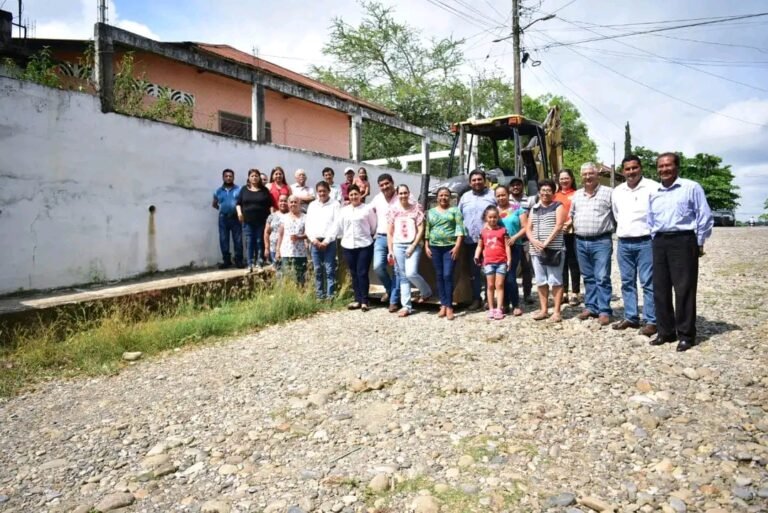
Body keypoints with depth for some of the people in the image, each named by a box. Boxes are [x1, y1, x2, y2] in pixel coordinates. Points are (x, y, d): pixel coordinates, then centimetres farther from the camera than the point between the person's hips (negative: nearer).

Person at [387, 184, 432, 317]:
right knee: (402, 276, 4)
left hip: (413, 245, -3)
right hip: (398, 246, 3)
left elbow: (421, 229, -4)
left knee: (411, 273, -15)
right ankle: (407, 306, 11)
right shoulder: (393, 209, 5)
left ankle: (426, 292, 14)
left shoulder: (416, 207, -1)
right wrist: (390, 250, 1)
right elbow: (389, 232, 7)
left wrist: (412, 246, -10)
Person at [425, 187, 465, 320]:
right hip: (435, 247, 4)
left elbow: (459, 229, -3)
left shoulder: (455, 211, 5)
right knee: (439, 276, 5)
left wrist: (457, 246, -13)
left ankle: (449, 306, -5)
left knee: (448, 276, -10)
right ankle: (443, 305, 11)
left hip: (450, 247, -3)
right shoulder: (431, 212, 14)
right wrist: (426, 246, 5)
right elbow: (427, 230, 14)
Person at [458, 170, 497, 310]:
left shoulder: (492, 195, 4)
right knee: (474, 271, 8)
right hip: (471, 241, 3)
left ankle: (490, 299, 14)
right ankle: (476, 299, 18)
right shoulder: (465, 197, 12)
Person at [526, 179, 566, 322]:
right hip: (536, 250, 5)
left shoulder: (558, 206, 3)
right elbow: (528, 228, 11)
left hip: (554, 249, -5)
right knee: (541, 281, 8)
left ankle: (557, 311, 2)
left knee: (555, 281, -2)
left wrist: (547, 241, -19)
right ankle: (543, 310, 17)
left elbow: (559, 225, -10)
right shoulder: (534, 208, 17)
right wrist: (534, 241, -8)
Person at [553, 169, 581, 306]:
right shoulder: (555, 195, 14)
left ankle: (575, 294, 5)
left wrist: (570, 223, -20)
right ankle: (563, 292, 17)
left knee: (573, 263, -1)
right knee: (561, 263, 9)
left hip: (572, 233, -4)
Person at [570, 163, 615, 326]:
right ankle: (590, 307, 21)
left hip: (601, 241, -5)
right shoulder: (576, 195, 14)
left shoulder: (608, 192, -2)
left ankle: (604, 311, -1)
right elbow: (572, 215, 24)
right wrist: (572, 227, 14)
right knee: (588, 277, 12)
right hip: (581, 242, 5)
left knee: (602, 278, -6)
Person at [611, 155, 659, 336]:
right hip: (623, 243, 6)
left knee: (648, 282, -3)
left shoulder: (653, 187, -7)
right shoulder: (617, 192, 11)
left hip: (646, 242, -6)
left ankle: (651, 321, 2)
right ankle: (630, 318, 20)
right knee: (627, 282, 11)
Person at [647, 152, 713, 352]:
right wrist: (656, 240, 14)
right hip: (660, 243, 6)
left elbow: (705, 217, -1)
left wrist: (699, 243, -3)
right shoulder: (654, 193, 14)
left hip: (683, 241, -5)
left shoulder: (691, 188, -1)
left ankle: (686, 334, 5)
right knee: (660, 289, 6)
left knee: (684, 289, -4)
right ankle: (665, 331, 16)